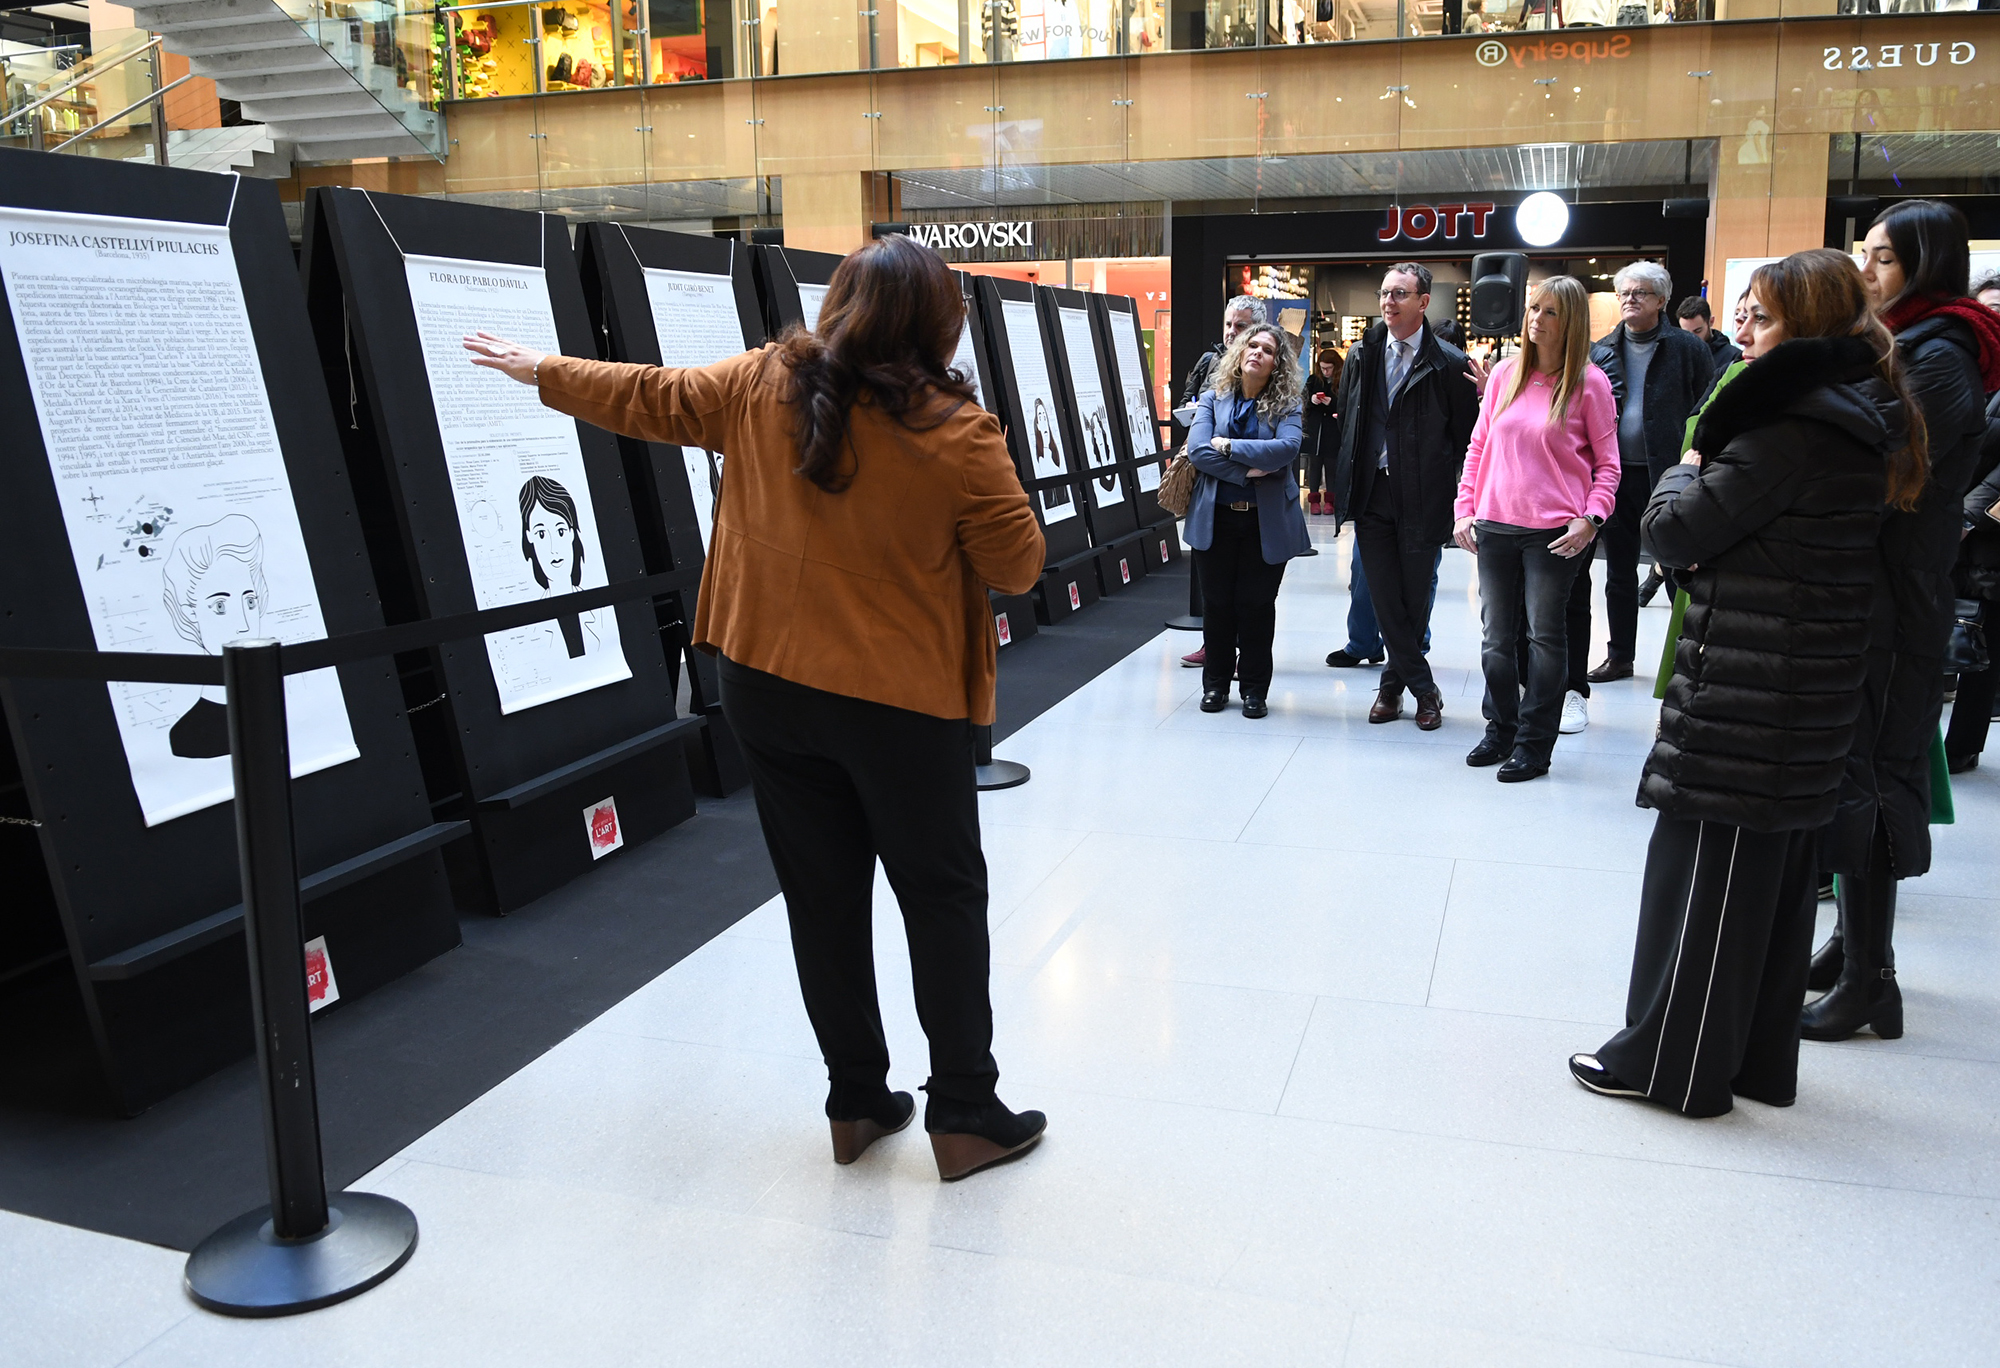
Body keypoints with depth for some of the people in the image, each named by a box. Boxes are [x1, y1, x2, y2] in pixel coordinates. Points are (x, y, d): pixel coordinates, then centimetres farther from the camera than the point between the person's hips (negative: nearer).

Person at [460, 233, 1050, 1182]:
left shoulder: (762, 384, -3)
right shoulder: (956, 434, -16)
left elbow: (650, 398, 10)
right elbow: (1018, 564, -8)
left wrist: (540, 371, 28)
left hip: (769, 683, 4)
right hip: (902, 700, -4)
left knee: (822, 896, 14)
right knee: (943, 897, 9)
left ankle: (856, 1102, 26)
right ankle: (963, 1116, 16)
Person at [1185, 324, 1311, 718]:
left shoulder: (1286, 405, 0)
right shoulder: (1213, 399, 5)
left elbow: (1288, 447, -18)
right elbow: (1197, 449, -9)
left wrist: (1229, 446, -16)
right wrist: (1248, 470, -17)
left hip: (1267, 522, -1)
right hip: (1216, 518, 2)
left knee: (1257, 604, 4)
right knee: (1217, 602, 9)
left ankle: (1254, 688, 16)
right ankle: (1216, 682, 23)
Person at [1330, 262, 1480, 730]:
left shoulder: (1450, 363, -5)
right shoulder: (1361, 356, 7)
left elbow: (1465, 436, 0)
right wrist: (1345, 489, 10)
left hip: (1422, 498, -3)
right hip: (1372, 494, 3)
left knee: (1415, 597, 6)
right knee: (1384, 597, 3)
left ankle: (1394, 682, 24)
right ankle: (1423, 688, 15)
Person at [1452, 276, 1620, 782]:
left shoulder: (1590, 382, -3)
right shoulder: (1506, 373, 7)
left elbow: (1607, 463, -1)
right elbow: (1478, 445, 11)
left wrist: (1592, 518, -14)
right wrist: (1464, 508, 4)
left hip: (1554, 531, -4)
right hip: (1494, 526, 4)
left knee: (1544, 636, 4)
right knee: (1496, 636, 11)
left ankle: (1534, 744, 14)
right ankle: (1500, 730, 27)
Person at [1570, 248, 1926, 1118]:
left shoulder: (1788, 426, -18)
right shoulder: (1859, 422, 12)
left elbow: (1674, 531, -15)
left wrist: (1687, 466, 3)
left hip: (1742, 694, -9)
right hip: (1811, 690, 9)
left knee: (1703, 871, 0)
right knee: (1777, 874, 15)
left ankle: (1670, 1061, 12)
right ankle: (1757, 1059, 27)